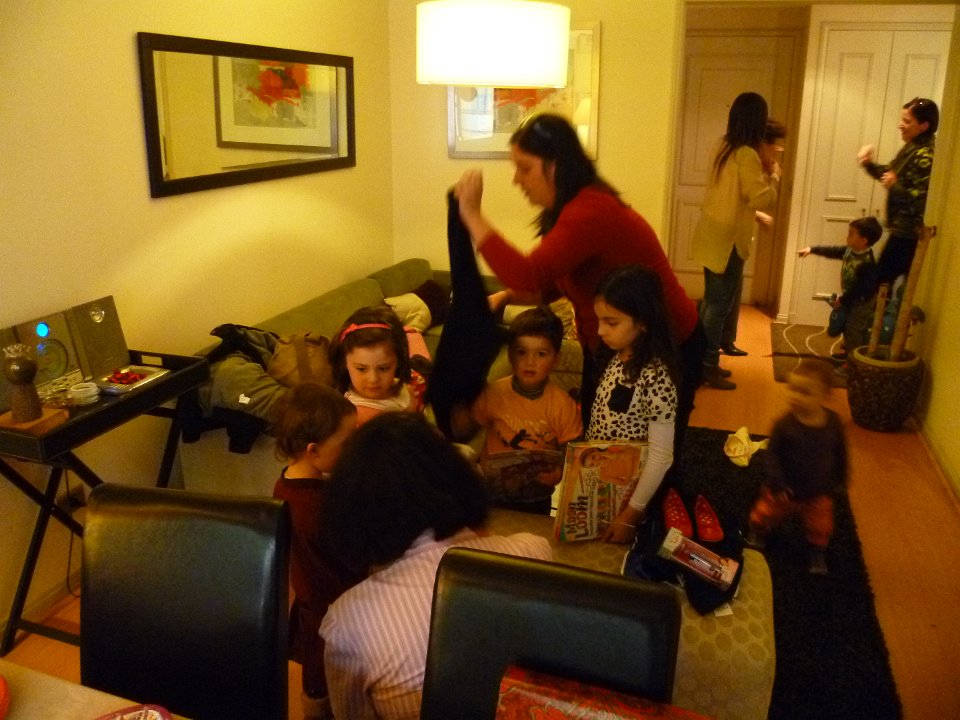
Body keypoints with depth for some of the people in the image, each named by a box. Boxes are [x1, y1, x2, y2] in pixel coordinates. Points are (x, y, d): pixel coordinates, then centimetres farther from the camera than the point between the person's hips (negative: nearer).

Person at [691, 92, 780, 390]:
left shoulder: (723, 147, 9)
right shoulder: (747, 155, -18)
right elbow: (762, 199, -20)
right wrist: (774, 175, -4)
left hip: (714, 236, 9)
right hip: (726, 240, -9)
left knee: (713, 302, 18)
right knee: (719, 304, -2)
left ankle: (706, 361, 30)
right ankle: (708, 367, 6)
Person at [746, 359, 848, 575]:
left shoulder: (833, 423, -17)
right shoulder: (785, 425, -26)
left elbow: (840, 453, -1)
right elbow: (771, 455, -19)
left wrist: (839, 481, 7)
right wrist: (777, 484, -23)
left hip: (819, 492, 1)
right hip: (787, 489, -1)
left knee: (821, 527, 16)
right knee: (766, 514, 19)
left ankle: (817, 552, 44)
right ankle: (756, 533, 49)